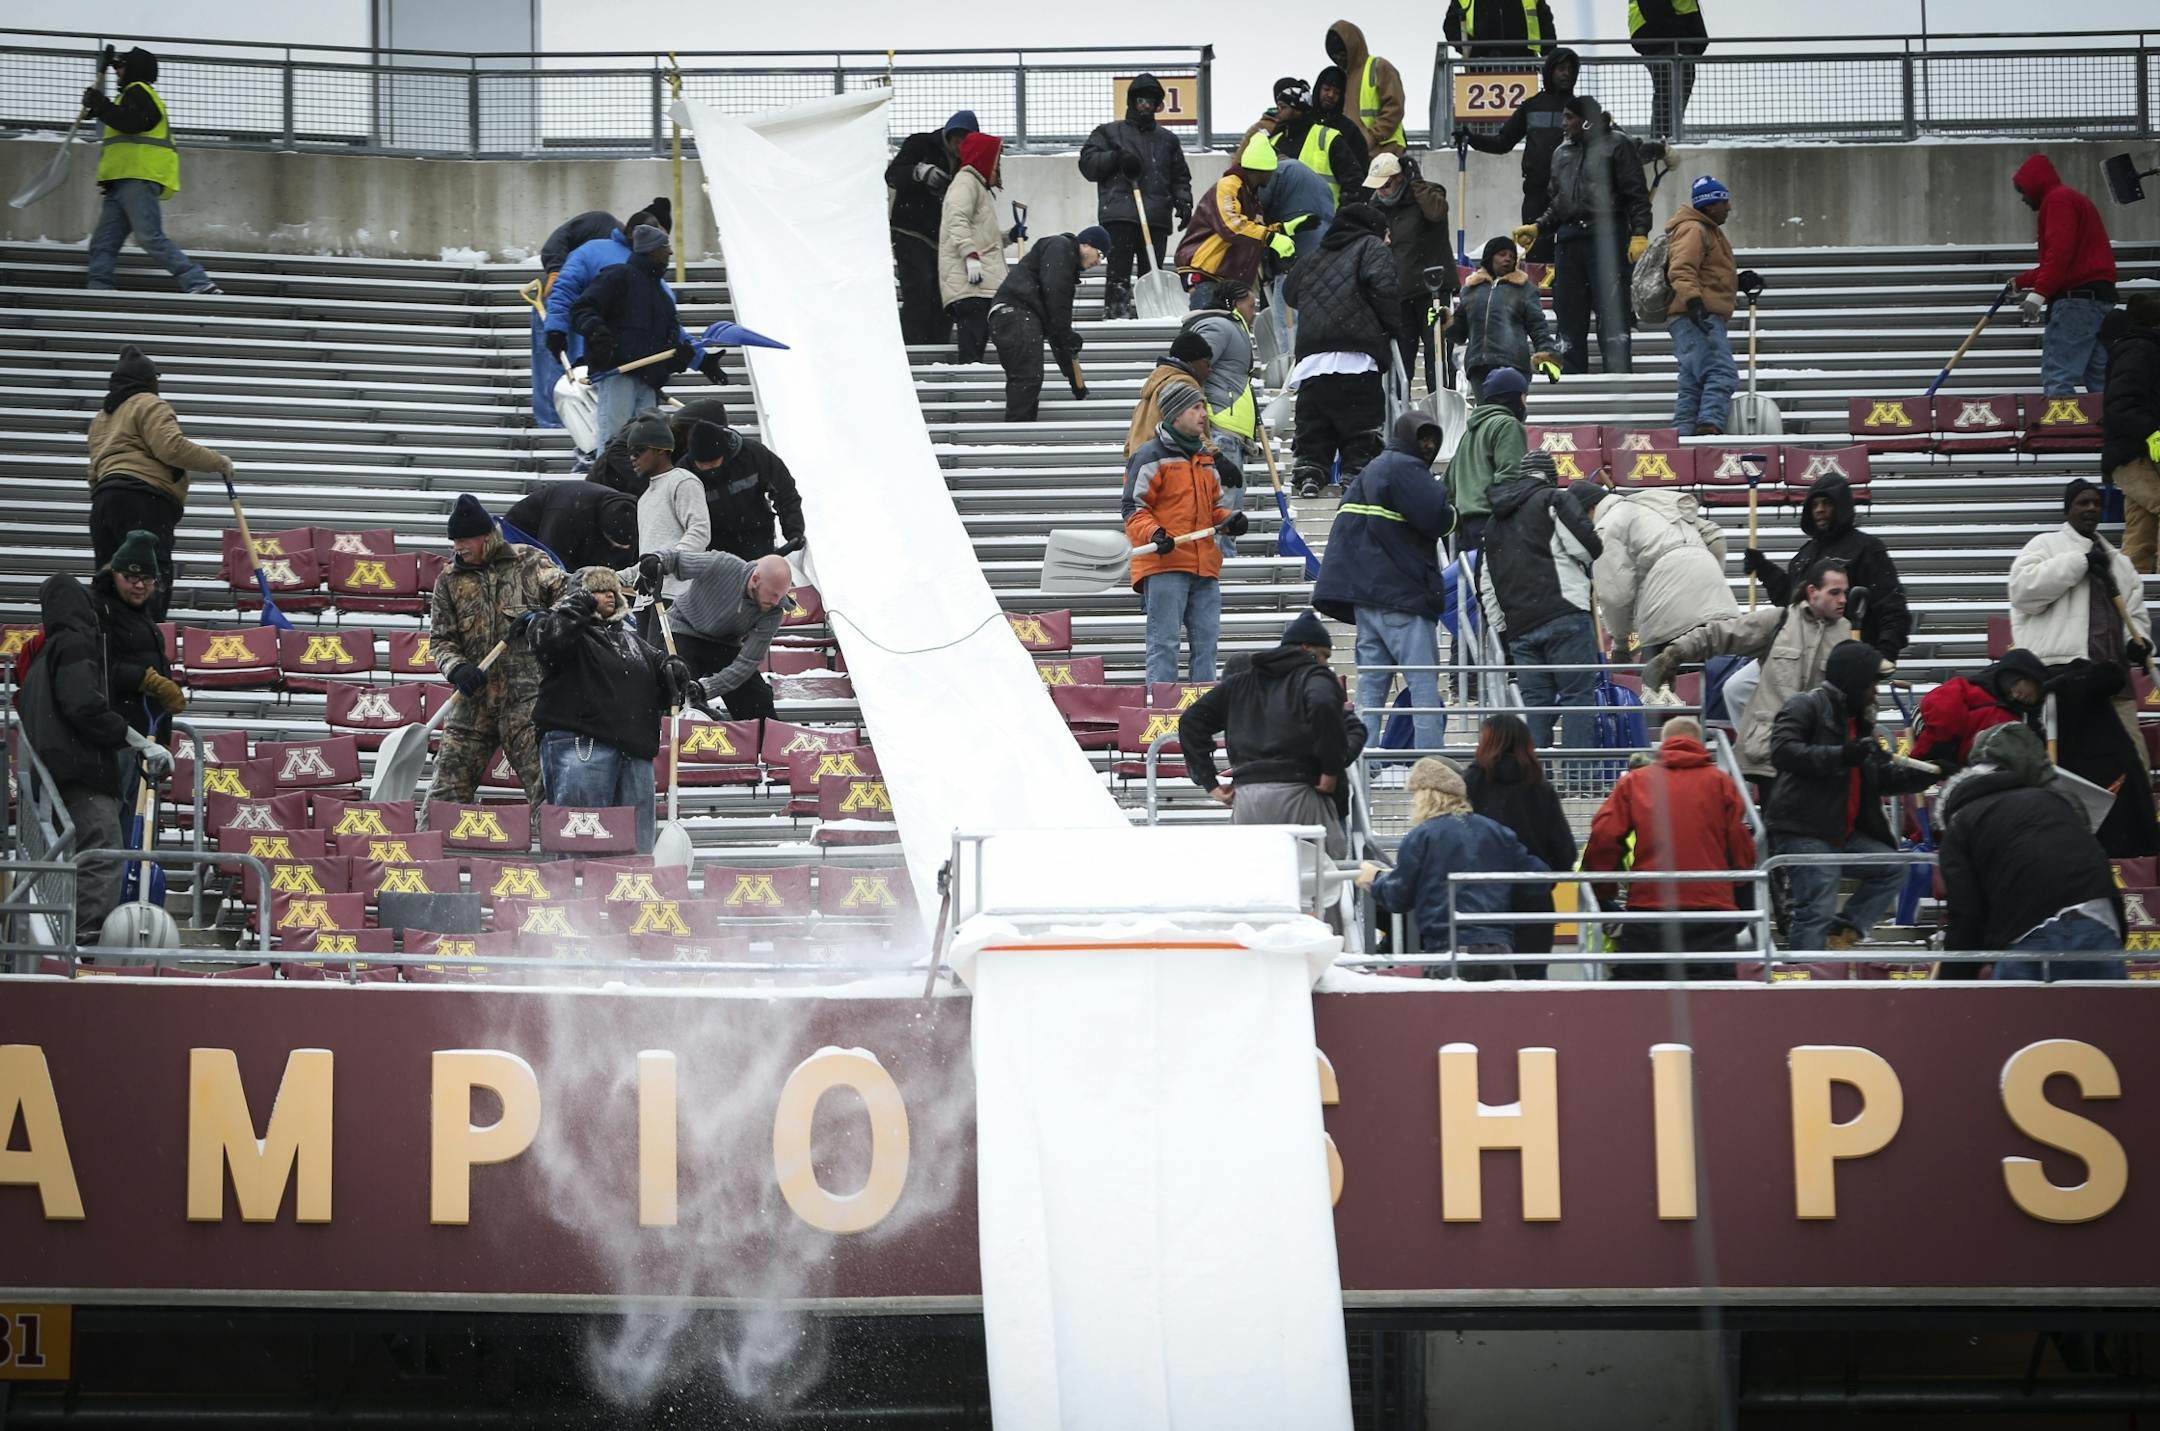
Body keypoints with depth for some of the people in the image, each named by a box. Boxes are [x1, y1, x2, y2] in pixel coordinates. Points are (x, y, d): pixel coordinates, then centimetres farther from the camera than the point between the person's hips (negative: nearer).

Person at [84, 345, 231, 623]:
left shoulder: (102, 417, 29)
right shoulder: (148, 405, 3)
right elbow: (172, 447, -12)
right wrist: (218, 462, -4)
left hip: (104, 499, 8)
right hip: (142, 500, -8)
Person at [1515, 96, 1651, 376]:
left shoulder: (1615, 145, 3)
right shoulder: (1562, 153, 22)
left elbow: (1636, 195, -3)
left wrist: (1639, 234, -12)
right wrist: (1537, 227, 12)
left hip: (1607, 239, -6)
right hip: (1568, 240, 6)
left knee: (1612, 313, -9)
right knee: (1569, 318, 4)